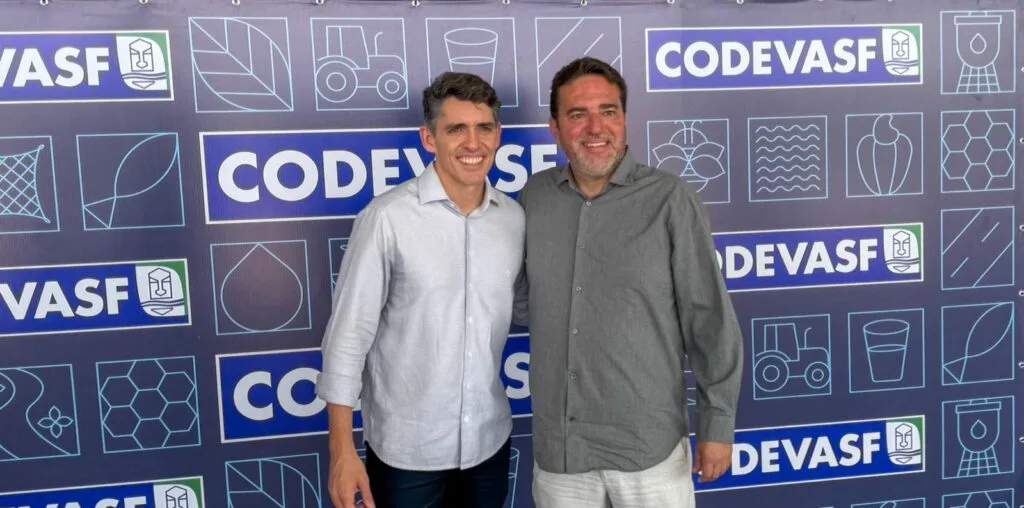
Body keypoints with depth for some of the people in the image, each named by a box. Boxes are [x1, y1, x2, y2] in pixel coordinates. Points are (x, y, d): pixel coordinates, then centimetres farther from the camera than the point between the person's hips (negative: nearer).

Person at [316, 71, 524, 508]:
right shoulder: (387, 217, -16)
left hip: (490, 440, 4)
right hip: (406, 449, -4)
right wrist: (342, 450, -12)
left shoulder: (514, 218, -2)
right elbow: (348, 333, -13)